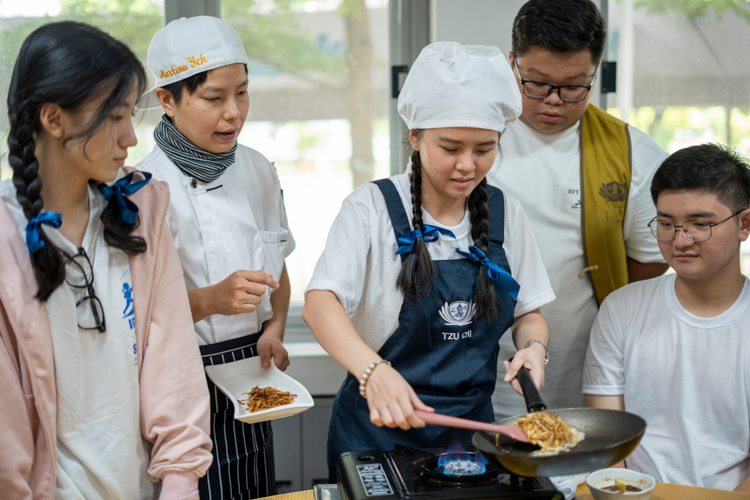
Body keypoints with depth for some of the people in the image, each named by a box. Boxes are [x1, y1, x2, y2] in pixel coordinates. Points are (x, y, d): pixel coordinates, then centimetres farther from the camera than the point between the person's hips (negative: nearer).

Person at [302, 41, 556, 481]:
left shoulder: (505, 214, 3)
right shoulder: (373, 208, -11)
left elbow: (528, 311, 11)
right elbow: (320, 302, -23)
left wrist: (534, 346, -12)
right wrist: (374, 372, -40)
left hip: (472, 427, 4)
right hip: (380, 428, -4)